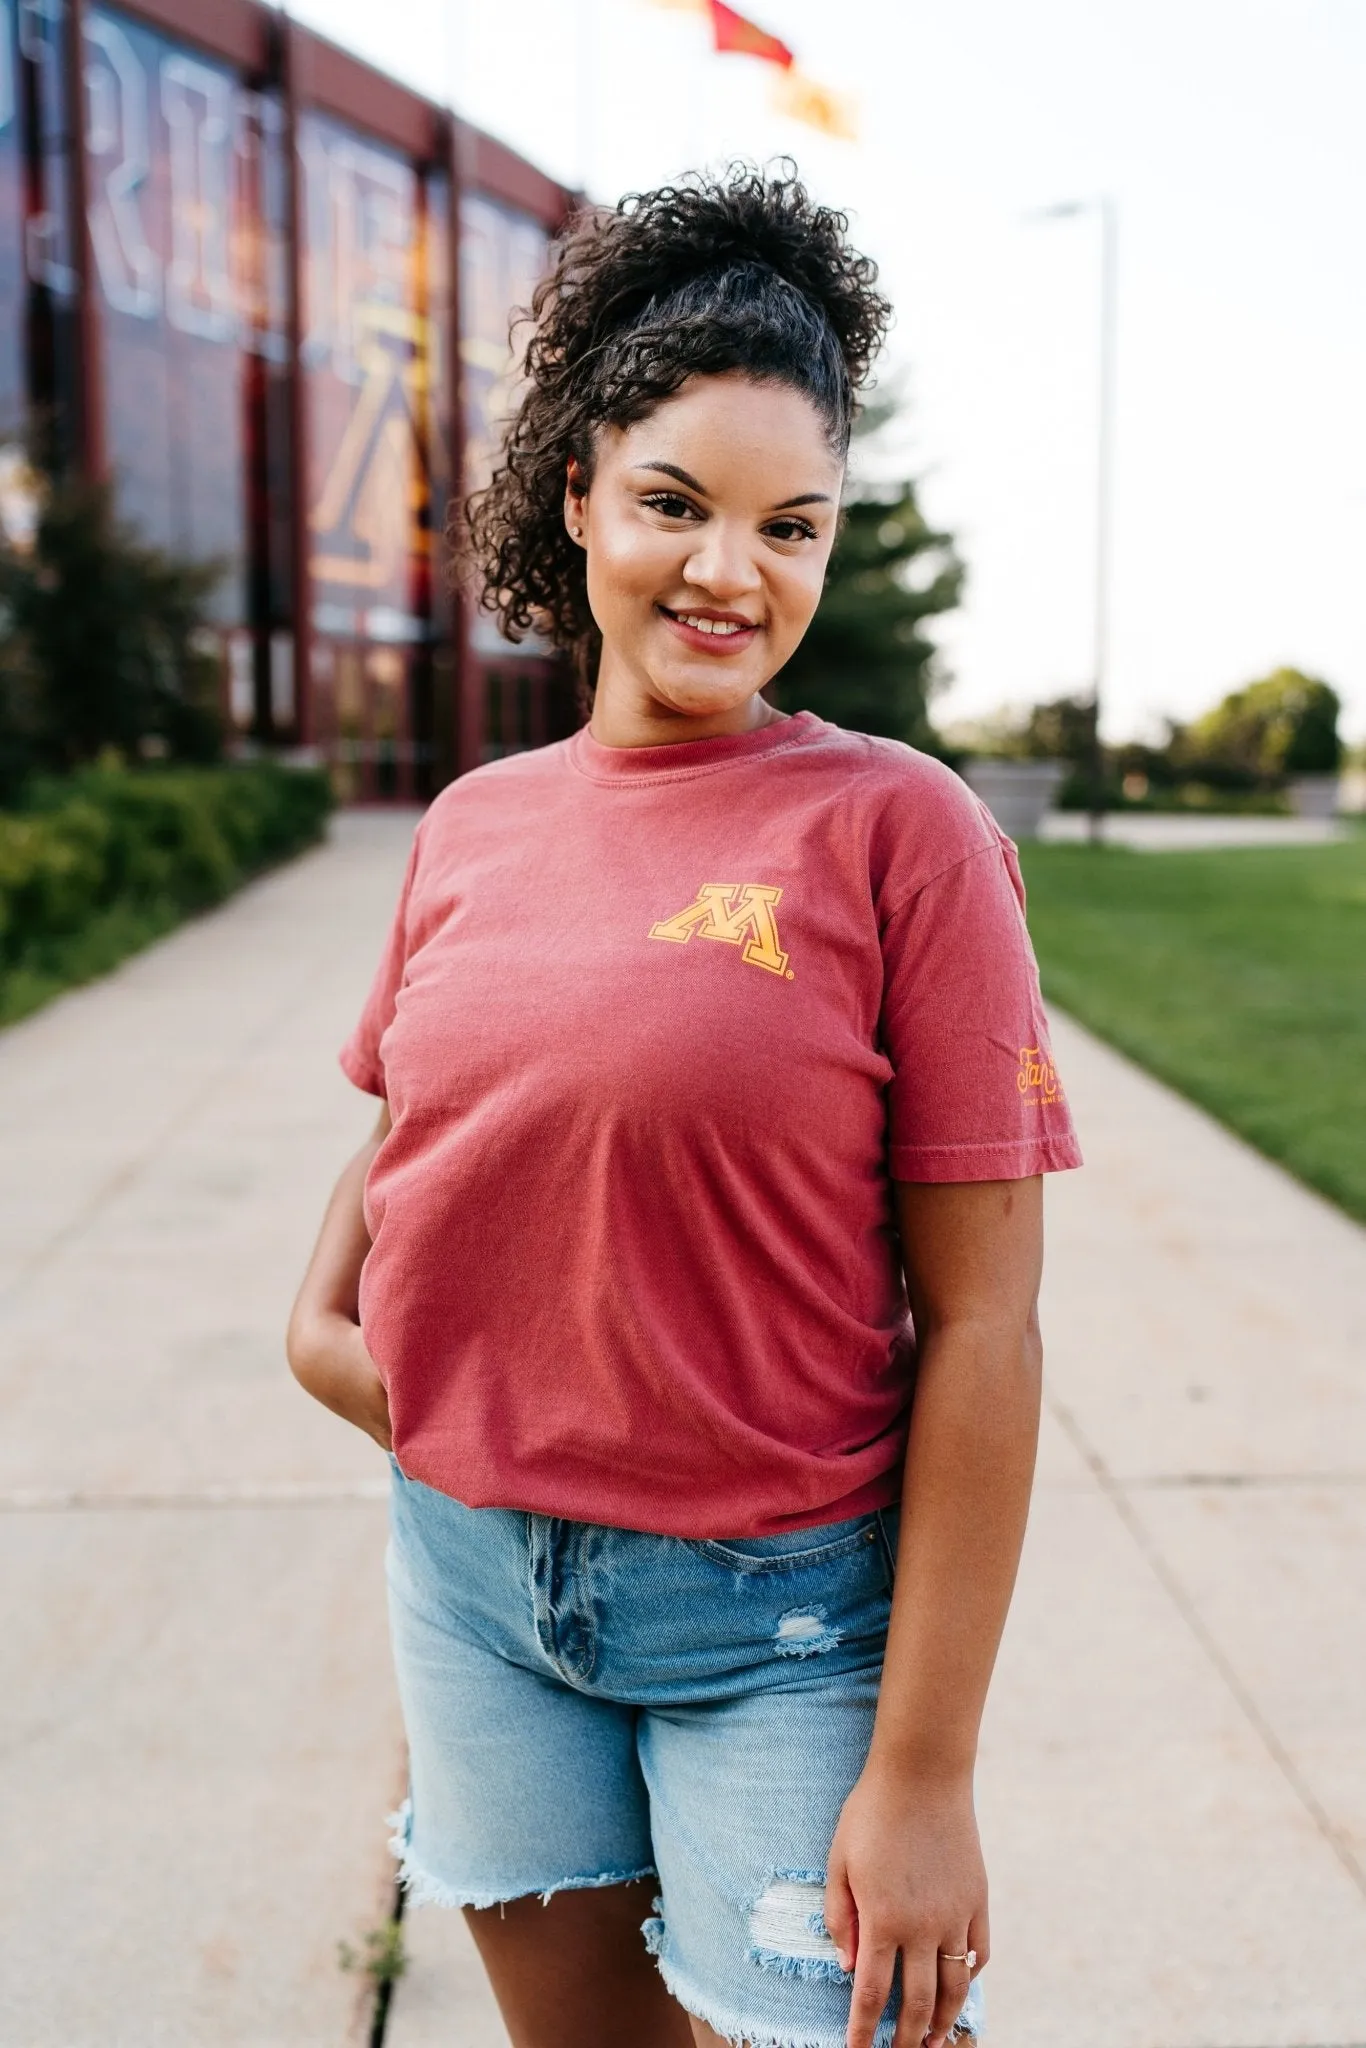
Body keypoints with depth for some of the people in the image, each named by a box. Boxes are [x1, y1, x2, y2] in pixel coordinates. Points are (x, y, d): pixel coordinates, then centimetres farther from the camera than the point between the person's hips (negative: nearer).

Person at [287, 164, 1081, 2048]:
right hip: (470, 1573, 5)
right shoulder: (471, 827, 2)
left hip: (780, 1614, -4)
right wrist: (319, 1314, 0)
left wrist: (925, 1770, -14)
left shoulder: (899, 829, -13)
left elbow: (982, 1326, -14)